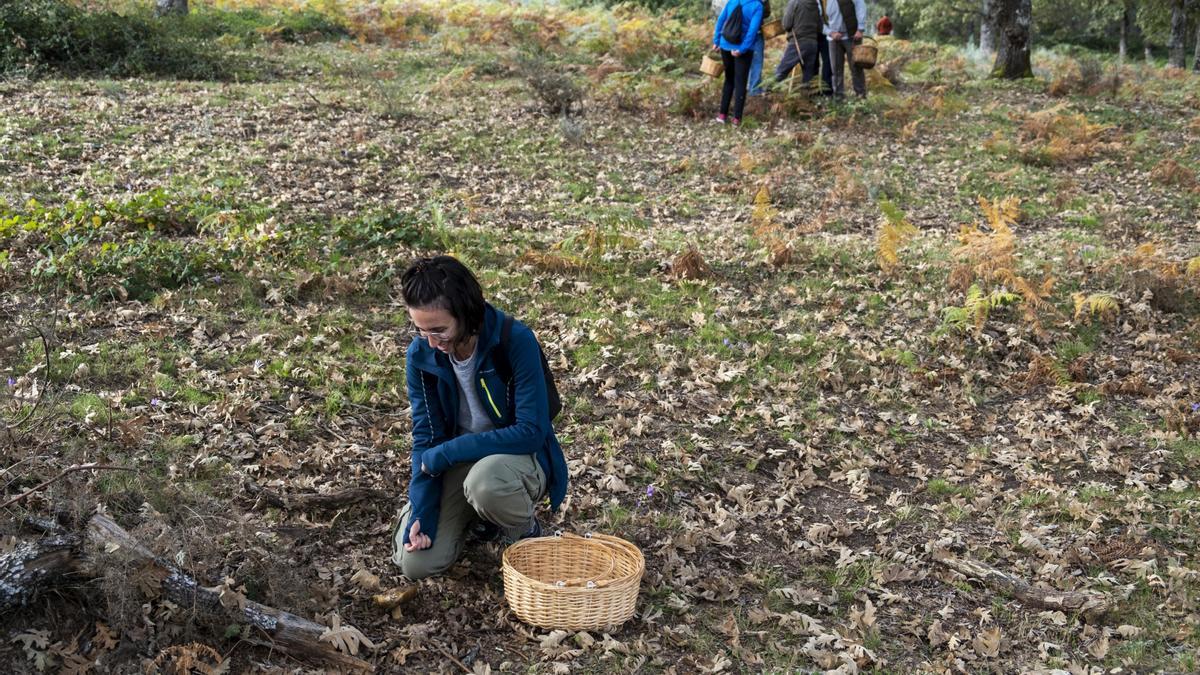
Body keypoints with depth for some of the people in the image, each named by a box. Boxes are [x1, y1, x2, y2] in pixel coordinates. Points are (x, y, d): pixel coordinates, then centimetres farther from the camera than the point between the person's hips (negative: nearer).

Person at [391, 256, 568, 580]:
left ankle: (526, 531, -5)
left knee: (484, 479, -39)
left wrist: (445, 453, -26)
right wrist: (421, 513, -17)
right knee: (416, 563, -11)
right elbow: (426, 437, -5)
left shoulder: (516, 341, -26)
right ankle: (472, 514, 20)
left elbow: (531, 432, -27)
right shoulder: (421, 354, -12)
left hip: (520, 456, -4)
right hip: (458, 460, 4)